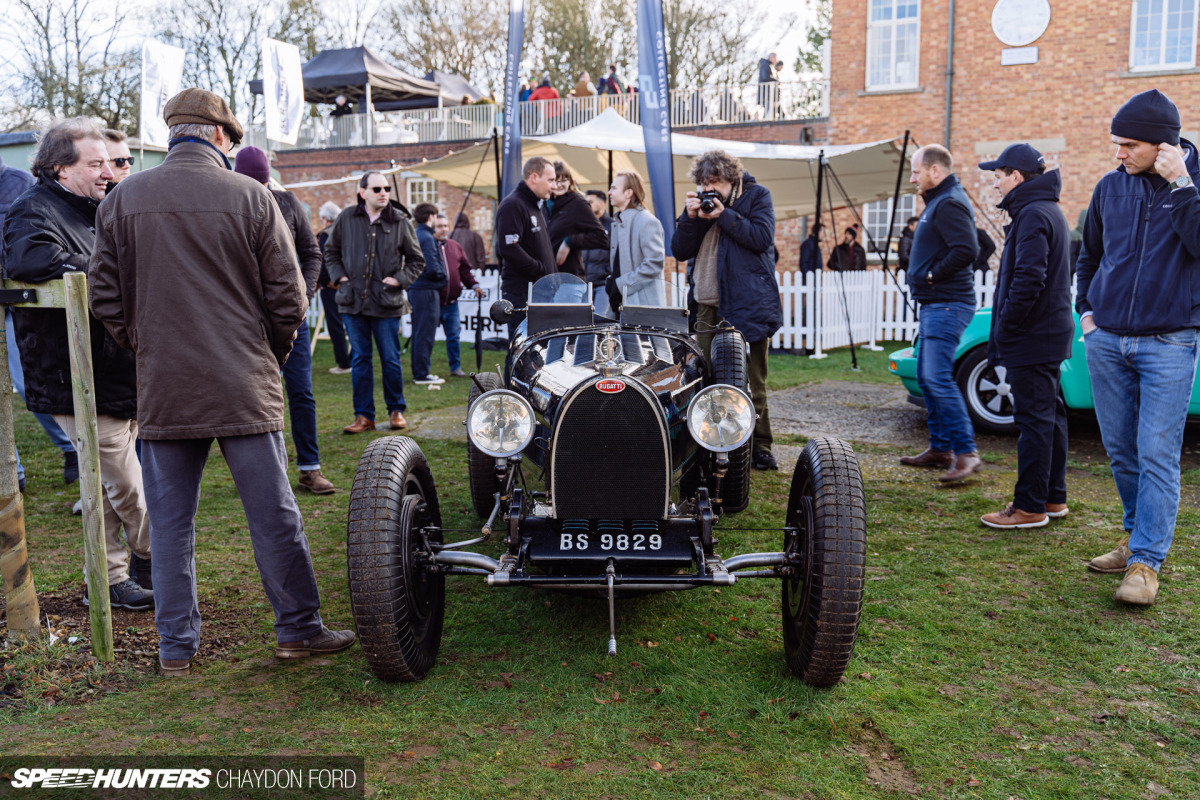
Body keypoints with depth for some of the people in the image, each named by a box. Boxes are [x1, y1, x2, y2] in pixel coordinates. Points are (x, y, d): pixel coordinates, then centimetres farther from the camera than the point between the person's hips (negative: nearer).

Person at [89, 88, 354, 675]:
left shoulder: (122, 200, 2)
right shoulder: (251, 197, -6)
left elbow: (104, 296, 4)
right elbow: (288, 297, -4)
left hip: (162, 390, 3)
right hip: (243, 385, -2)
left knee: (170, 520, 12)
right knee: (273, 515, 7)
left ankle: (175, 646, 22)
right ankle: (299, 629, 18)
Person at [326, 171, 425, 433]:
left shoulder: (400, 221, 2)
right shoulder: (346, 218, 5)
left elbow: (417, 260, 10)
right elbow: (331, 251, 18)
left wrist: (400, 279, -4)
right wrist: (339, 276, 4)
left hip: (387, 303, -1)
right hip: (352, 300, 1)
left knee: (391, 359, 3)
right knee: (359, 359, 5)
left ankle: (396, 411, 19)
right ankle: (364, 415, 13)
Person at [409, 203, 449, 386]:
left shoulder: (415, 235, 14)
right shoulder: (427, 237, -15)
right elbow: (432, 267, -22)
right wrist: (443, 276, -3)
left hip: (415, 288, 9)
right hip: (427, 290, -9)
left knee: (419, 333, 15)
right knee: (426, 333, -4)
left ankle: (418, 372, 22)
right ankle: (422, 374, -1)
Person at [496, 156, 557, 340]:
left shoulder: (535, 206, 22)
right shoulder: (513, 205, -10)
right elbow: (509, 249, -20)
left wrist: (553, 274, 14)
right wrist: (542, 270, -16)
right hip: (521, 292, -9)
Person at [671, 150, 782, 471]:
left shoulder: (756, 195, 3)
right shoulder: (701, 202, 13)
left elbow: (762, 237, -12)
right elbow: (680, 251, 8)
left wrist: (723, 215, -14)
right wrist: (690, 217, -7)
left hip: (747, 303, -3)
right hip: (708, 306, 4)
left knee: (752, 382, 2)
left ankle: (759, 447, 11)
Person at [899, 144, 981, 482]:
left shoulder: (950, 203, -14)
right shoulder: (938, 202, 20)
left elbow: (966, 250, -26)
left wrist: (933, 275, -16)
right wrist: (926, 278, 9)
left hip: (947, 306, -11)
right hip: (933, 305, 11)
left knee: (938, 378, -15)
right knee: (926, 377, 14)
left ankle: (966, 452, -12)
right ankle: (940, 448, 22)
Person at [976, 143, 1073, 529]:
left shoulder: (1033, 215, -16)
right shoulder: (1049, 211, 17)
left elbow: (1029, 280, -25)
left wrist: (1004, 328, -17)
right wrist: (1004, 329, 16)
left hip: (1031, 337, -11)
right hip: (1050, 331, 11)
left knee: (1034, 418, -5)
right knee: (1049, 414, 15)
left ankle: (1030, 507, 1)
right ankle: (1053, 497, 25)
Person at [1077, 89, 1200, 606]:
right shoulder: (1111, 187, 8)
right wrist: (1086, 309, 11)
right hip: (1107, 341, 4)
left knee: (1157, 455, -6)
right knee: (1121, 452, 11)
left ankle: (1146, 561, -1)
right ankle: (1139, 539, 27)